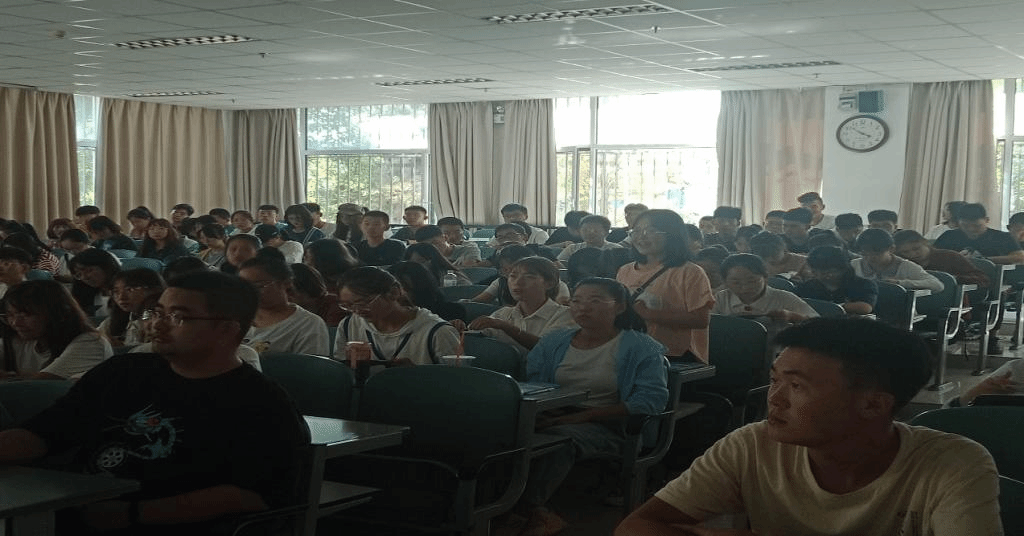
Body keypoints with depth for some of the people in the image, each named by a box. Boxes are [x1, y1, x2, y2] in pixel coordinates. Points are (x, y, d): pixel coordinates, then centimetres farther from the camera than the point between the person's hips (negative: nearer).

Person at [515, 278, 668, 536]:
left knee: (560, 436, -37)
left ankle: (528, 508, -24)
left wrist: (581, 416, -18)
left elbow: (652, 399, -11)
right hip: (551, 418, 4)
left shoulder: (642, 348, 2)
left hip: (605, 425, -4)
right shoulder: (553, 343, 18)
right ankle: (537, 513, -25)